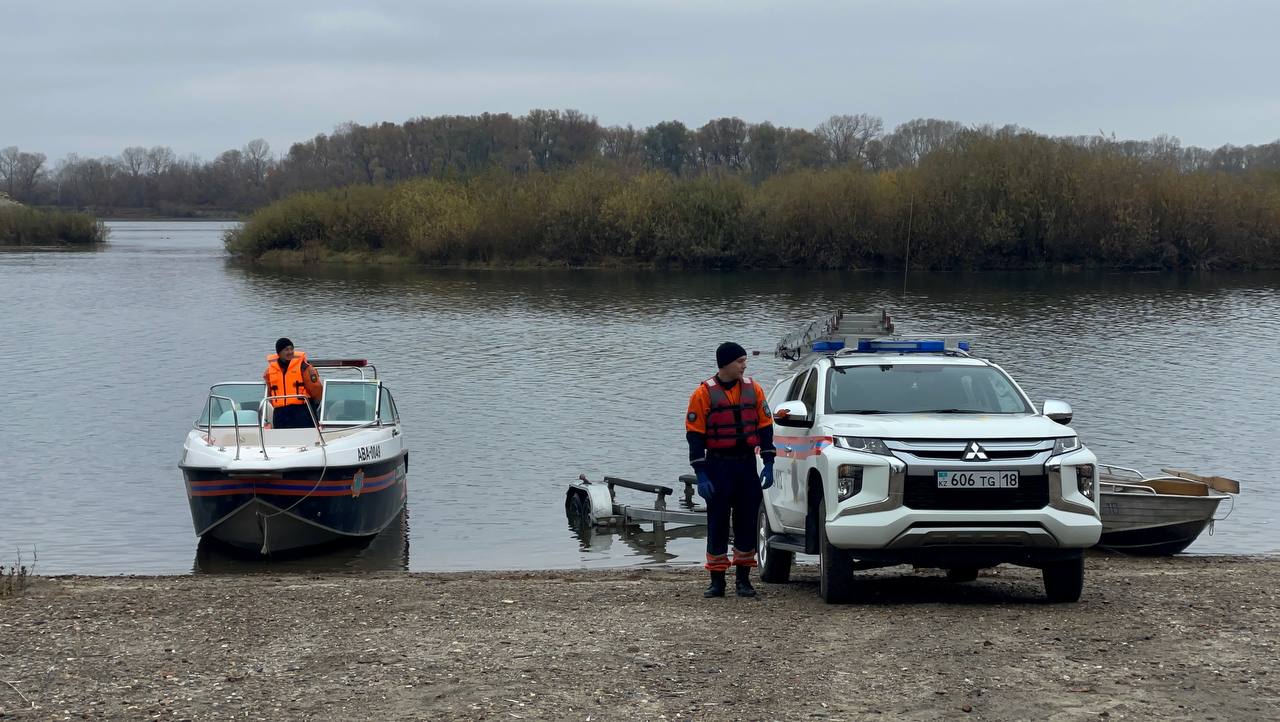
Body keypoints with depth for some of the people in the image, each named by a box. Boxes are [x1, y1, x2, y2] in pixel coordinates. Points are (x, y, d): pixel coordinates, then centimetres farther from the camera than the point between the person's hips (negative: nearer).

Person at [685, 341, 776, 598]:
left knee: (747, 521, 5)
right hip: (718, 467, -3)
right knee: (717, 523, 1)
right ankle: (717, 580, 8)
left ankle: (743, 579, 12)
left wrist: (768, 464, 3)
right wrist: (701, 474, -10)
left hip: (747, 465, 3)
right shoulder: (704, 393, -5)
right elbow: (695, 435, -5)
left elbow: (765, 426, 10)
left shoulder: (753, 389, 5)